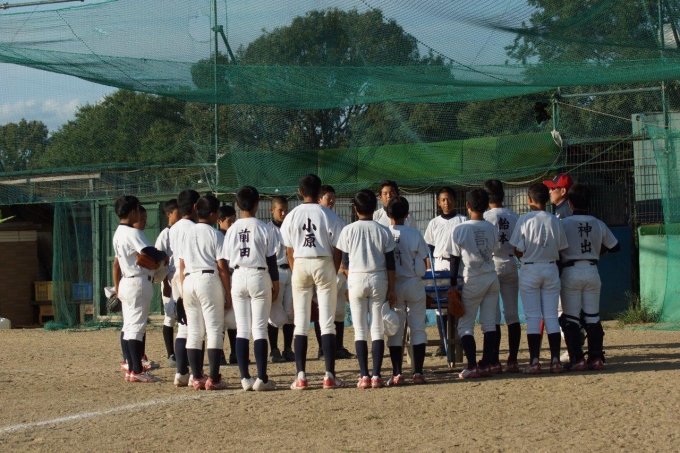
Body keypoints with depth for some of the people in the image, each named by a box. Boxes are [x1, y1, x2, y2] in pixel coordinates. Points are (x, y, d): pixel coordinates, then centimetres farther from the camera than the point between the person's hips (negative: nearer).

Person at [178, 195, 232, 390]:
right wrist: (228, 293, -2)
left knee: (193, 332, 8)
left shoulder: (187, 233, 11)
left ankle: (197, 378, 8)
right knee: (214, 329, -2)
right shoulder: (215, 235, -4)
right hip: (209, 279, -5)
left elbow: (181, 266, 11)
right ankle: (214, 378, -6)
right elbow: (222, 266, -6)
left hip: (188, 281, 5)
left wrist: (183, 291, 16)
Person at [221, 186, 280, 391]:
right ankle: (262, 379, -4)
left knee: (242, 329, 6)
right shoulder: (264, 229, -5)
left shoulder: (232, 230, 2)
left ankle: (245, 377, 2)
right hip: (259, 277, -2)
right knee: (259, 329, -1)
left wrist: (228, 288, 12)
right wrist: (275, 284, 7)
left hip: (238, 278, 2)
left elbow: (227, 261, 4)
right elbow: (271, 260, -3)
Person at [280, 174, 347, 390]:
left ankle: (301, 376, 1)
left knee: (301, 323, 6)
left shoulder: (292, 216, 2)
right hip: (324, 264, -2)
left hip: (300, 265, 2)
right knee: (327, 321, 1)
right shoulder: (329, 216, -4)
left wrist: (296, 273, 12)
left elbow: (289, 250, 4)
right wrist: (333, 274, 9)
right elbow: (337, 249, -3)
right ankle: (329, 375, -3)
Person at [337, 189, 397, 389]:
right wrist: (391, 289, 5)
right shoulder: (383, 231, -1)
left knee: (360, 329, 3)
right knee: (377, 329, 3)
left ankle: (364, 375, -3)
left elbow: (345, 261, 1)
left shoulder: (349, 230, -4)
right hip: (379, 280, 1)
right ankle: (376, 375, -3)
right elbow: (390, 263, 0)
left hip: (356, 279, -1)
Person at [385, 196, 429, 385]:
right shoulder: (415, 234, -7)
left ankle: (397, 373, 1)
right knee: (418, 328, 6)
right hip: (414, 284, 0)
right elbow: (423, 262, -2)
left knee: (395, 330, 5)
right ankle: (418, 372, 2)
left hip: (392, 285, 0)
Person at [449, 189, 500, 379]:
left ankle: (472, 366, -8)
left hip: (473, 281, -4)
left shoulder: (459, 230, -10)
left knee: (465, 325, 2)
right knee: (489, 324, 7)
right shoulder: (492, 228, 0)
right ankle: (486, 364, 6)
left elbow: (455, 258, -6)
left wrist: (453, 284, 0)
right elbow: (493, 250, 8)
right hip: (492, 278, 4)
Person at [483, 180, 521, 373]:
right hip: (511, 267, 4)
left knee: (493, 317, -1)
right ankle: (512, 360, 6)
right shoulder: (515, 217, 2)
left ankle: (494, 362, -3)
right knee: (512, 315, 7)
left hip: (491, 266, -4)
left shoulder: (485, 217, -10)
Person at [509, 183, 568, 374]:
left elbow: (518, 251, -8)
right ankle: (555, 360, 4)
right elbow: (561, 249, 3)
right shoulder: (555, 221, -1)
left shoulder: (524, 220, -9)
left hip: (530, 270, -2)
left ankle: (534, 361, -4)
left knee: (532, 316, 0)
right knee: (551, 315, 7)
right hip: (551, 269, 2)